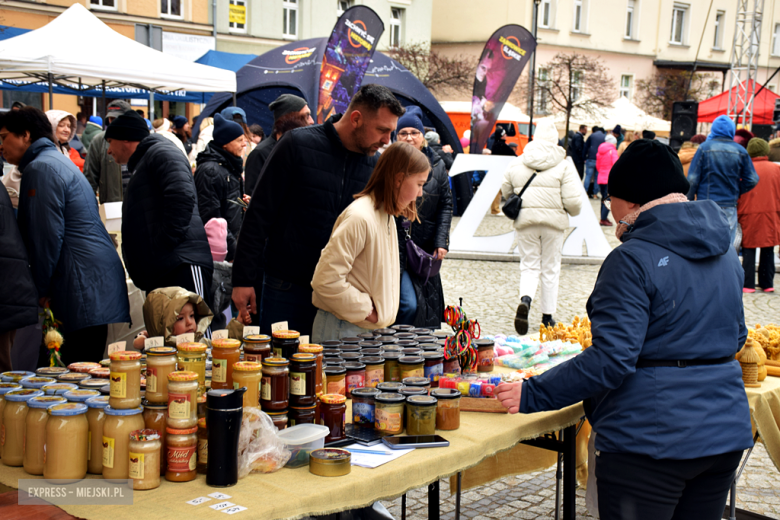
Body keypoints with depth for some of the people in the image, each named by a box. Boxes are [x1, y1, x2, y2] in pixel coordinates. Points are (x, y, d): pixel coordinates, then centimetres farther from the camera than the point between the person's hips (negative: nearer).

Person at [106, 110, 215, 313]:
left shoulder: (161, 153, 1)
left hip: (183, 266, -10)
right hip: (158, 275, 10)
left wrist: (162, 246, -17)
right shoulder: (141, 165, 32)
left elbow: (182, 196, -18)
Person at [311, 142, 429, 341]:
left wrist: (383, 313, 7)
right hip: (344, 330, -9)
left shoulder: (387, 215, 11)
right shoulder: (359, 218, -20)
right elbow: (325, 280, -25)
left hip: (373, 329, 9)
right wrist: (366, 310, -16)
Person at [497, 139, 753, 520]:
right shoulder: (725, 252, 9)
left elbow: (610, 359, -23)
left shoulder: (633, 259, -17)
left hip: (652, 440, -8)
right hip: (725, 432, 8)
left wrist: (532, 395, -16)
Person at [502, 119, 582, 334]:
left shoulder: (517, 164, 1)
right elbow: (573, 200, -12)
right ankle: (547, 316, 17)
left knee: (529, 265, 10)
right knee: (551, 268, 12)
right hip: (554, 220, -1)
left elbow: (506, 191, 11)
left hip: (525, 220, 1)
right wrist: (573, 211, 11)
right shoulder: (564, 165, -7)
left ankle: (525, 300, -20)